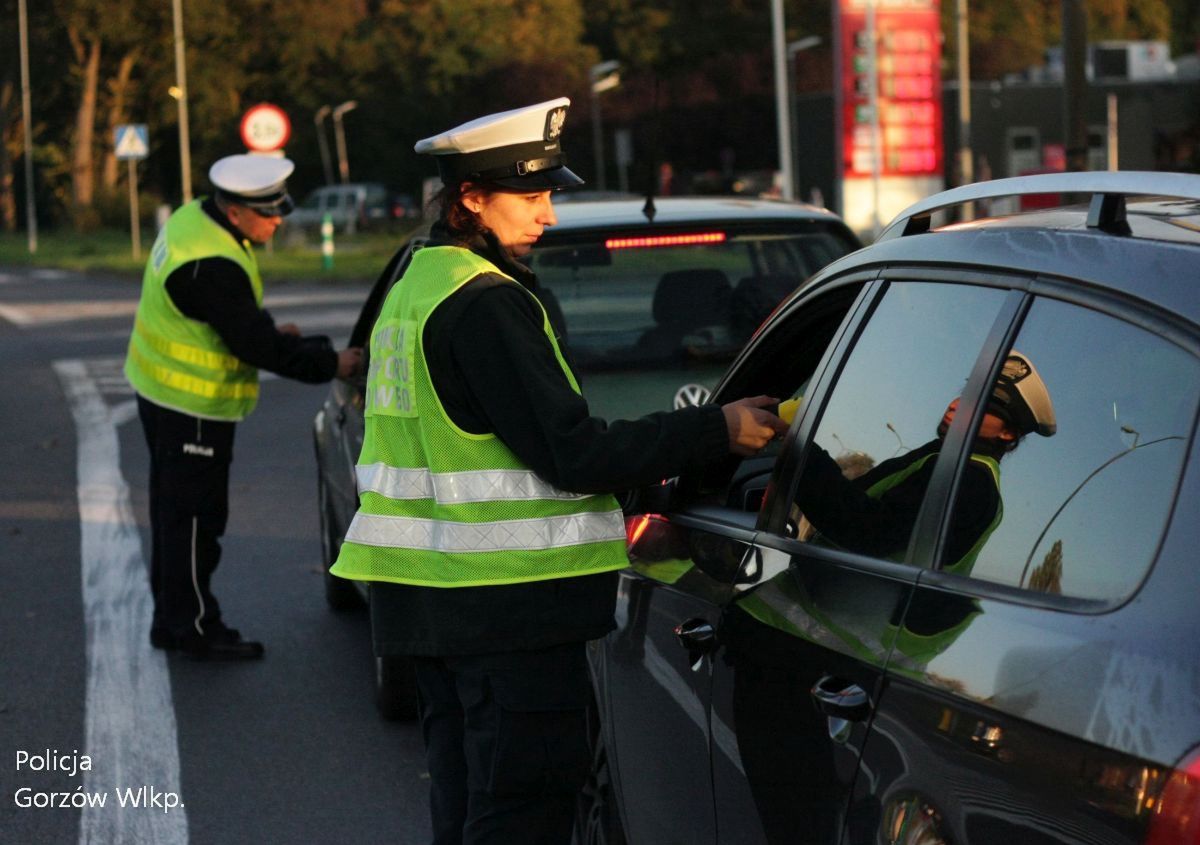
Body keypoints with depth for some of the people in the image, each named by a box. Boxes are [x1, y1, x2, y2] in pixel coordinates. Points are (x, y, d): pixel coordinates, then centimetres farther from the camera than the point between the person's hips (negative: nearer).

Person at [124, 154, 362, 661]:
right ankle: (196, 628, 9)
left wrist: (270, 332, 7)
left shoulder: (193, 220, 3)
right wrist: (330, 364, -18)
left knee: (175, 510, 18)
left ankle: (172, 619, 28)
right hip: (192, 406, -10)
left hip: (161, 389, 10)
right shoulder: (211, 266, -29)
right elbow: (255, 344, -25)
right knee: (193, 517, 0)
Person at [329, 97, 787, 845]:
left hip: (431, 597, 10)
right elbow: (572, 452, -21)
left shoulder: (415, 286, 14)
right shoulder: (485, 303, -17)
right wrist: (716, 431, -16)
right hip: (509, 605, -10)